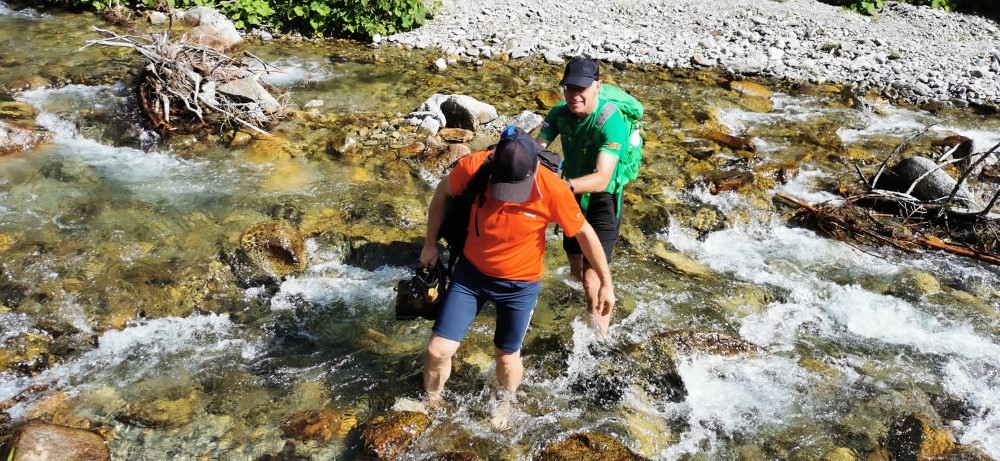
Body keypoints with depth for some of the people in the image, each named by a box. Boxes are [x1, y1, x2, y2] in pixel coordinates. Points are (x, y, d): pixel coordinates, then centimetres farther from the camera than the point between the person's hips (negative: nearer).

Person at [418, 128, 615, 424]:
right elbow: (443, 193, -2)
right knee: (438, 350, 2)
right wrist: (431, 243, 4)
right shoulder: (473, 167, -24)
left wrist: (605, 282, -3)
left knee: (506, 356, 15)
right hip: (471, 272, 1)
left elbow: (584, 234, -11)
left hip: (520, 285, -1)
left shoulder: (553, 190, -27)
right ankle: (430, 403, 33)